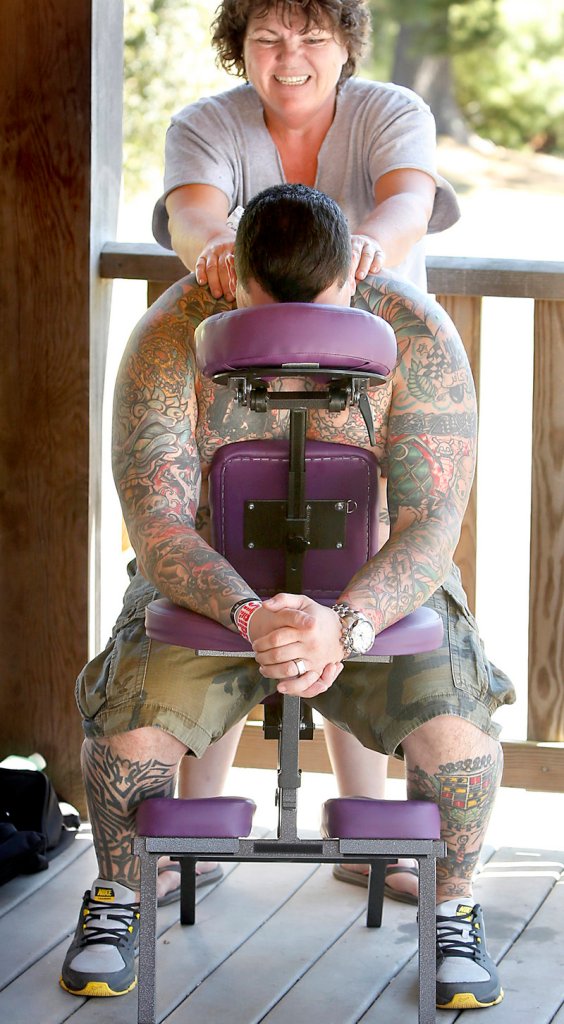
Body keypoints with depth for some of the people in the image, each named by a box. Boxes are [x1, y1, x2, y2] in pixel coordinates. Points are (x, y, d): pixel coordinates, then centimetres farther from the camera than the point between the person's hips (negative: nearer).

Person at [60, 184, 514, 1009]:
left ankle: (451, 908, 5)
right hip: (215, 588, 0)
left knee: (457, 736, -26)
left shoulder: (419, 342, -19)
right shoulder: (173, 337, -19)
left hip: (376, 588, 0)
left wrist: (344, 625, -43)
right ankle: (118, 896, 6)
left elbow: (432, 526, -23)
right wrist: (249, 617, -44)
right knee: (128, 731, -26)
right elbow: (157, 524, -24)